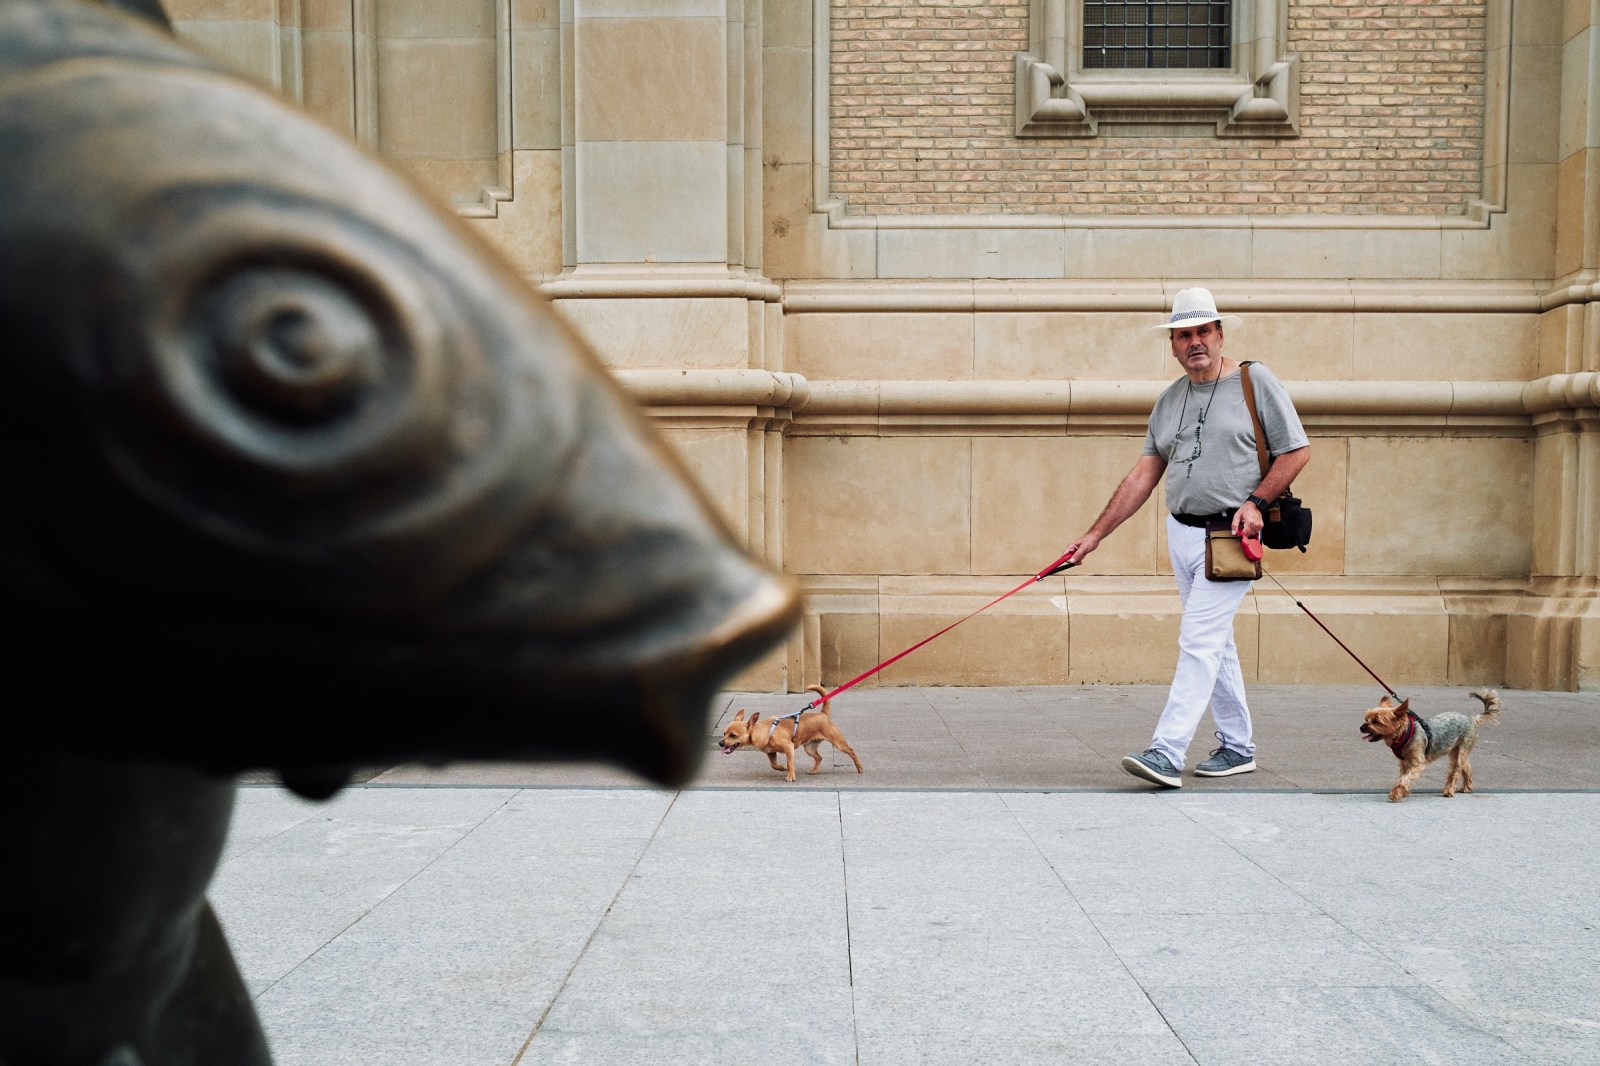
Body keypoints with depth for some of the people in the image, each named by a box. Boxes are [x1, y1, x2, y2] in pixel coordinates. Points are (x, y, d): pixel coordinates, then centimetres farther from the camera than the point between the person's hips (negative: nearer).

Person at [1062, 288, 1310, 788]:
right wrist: (1096, 533, 4)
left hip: (1231, 536, -6)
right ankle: (1238, 747, 25)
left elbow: (1297, 451, -1)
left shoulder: (1256, 381, -3)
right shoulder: (1169, 400, 12)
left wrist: (1255, 501, -14)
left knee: (1198, 640, -12)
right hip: (1181, 533, 6)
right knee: (1215, 642, 13)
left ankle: (1166, 753, -13)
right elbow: (1144, 473, 9)